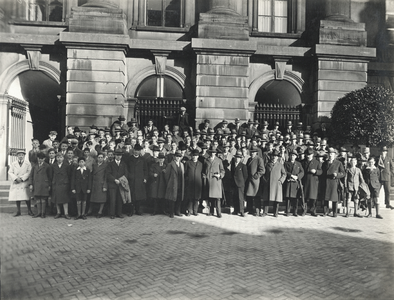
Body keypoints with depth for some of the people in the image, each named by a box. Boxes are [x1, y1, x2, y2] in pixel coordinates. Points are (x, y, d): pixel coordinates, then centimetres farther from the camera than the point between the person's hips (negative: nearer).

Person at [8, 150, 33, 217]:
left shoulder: (28, 163, 5)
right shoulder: (13, 164, 11)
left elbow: (29, 172, -4)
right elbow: (10, 172, 3)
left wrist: (22, 178, -15)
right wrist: (16, 178, -13)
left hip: (25, 183, -3)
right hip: (16, 183, 3)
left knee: (27, 198, -6)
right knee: (17, 198, 5)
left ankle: (29, 211, 4)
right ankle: (18, 211, 15)